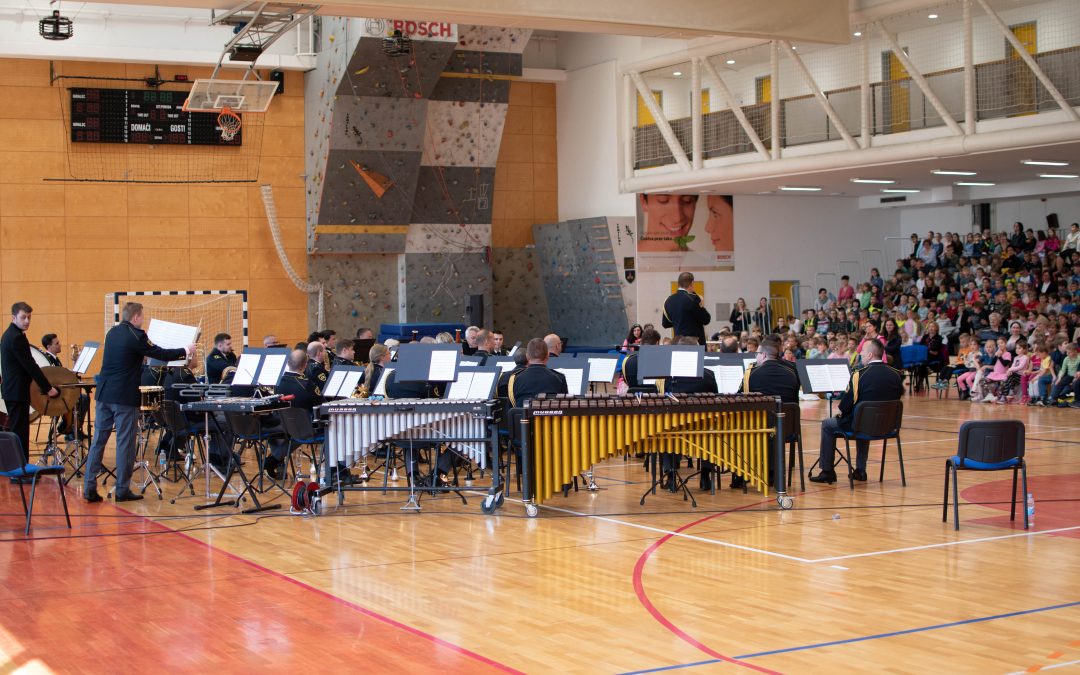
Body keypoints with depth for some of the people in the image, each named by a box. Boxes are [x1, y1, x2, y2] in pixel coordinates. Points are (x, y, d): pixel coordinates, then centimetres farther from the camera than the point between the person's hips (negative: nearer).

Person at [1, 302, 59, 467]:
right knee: (20, 432, -7)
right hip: (18, 392, -10)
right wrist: (48, 388, -15)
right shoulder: (17, 337, -19)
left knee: (18, 431, 15)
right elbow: (30, 365, -20)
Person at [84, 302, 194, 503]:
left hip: (104, 394, 7)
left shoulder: (112, 333, 11)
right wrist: (185, 351, 7)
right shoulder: (136, 336, -12)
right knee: (125, 443, 1)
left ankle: (89, 488, 7)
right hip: (124, 396, -7)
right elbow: (161, 354, -7)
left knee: (98, 440, 8)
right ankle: (122, 490, 4)